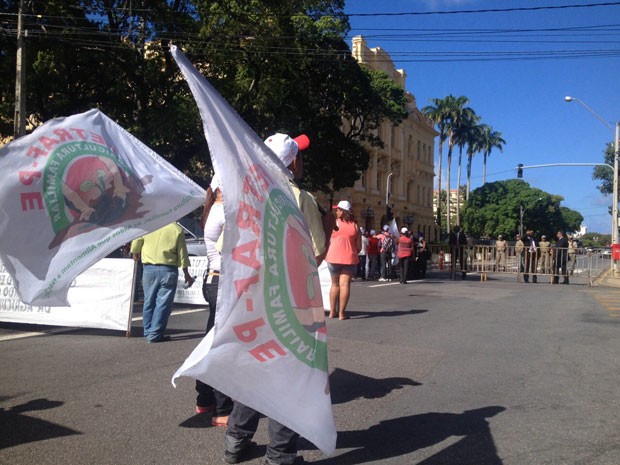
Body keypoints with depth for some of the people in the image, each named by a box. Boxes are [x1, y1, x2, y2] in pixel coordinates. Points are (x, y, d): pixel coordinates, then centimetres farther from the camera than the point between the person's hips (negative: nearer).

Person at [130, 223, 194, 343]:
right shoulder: (177, 229, -4)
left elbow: (136, 243, 12)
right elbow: (182, 253, 0)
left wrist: (135, 254, 35)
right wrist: (186, 274, 9)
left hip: (149, 268, 3)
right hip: (168, 269, -3)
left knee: (149, 301, 14)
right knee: (163, 303, 2)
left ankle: (148, 332, 20)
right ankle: (155, 334, 2)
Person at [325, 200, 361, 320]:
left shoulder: (334, 223, -2)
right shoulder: (355, 226, 4)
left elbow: (327, 241, -2)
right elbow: (359, 246, 4)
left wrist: (326, 254, 12)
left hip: (334, 257, 0)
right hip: (350, 258, 0)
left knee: (335, 284, 12)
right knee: (345, 284, -1)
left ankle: (332, 311, 16)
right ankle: (341, 313, -3)